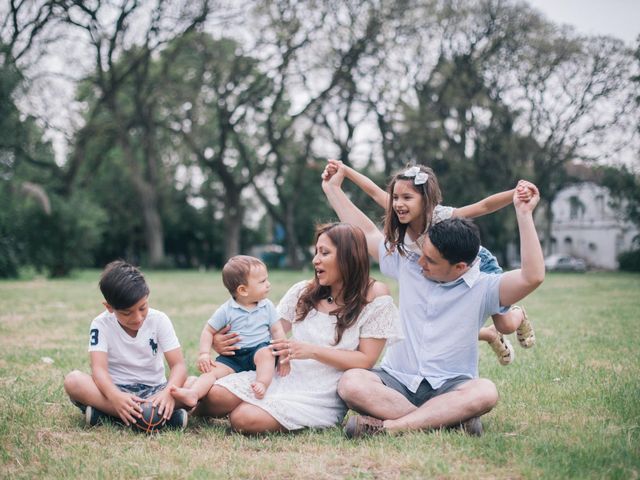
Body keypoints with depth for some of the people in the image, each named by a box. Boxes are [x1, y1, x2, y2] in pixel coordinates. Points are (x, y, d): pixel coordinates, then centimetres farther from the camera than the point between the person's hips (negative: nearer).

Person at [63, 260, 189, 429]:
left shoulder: (159, 320, -6)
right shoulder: (101, 324, -7)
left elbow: (178, 365, -14)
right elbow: (99, 368, -21)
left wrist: (168, 392, -37)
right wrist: (115, 396, -43)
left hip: (153, 390, 0)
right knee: (73, 381, -30)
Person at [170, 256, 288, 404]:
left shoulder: (267, 306, 3)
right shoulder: (227, 310, -3)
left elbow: (277, 331, 4)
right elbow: (208, 331, 4)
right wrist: (204, 354, -10)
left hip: (260, 349, 0)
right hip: (233, 356, 0)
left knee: (266, 353, -33)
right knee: (213, 369, -22)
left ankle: (263, 384, -46)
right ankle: (193, 393, -41)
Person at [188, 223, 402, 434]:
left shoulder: (374, 297, -4)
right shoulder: (304, 292, 10)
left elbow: (366, 360, -6)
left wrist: (312, 351, -17)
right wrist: (222, 341, -3)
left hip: (322, 397, -4)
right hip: (281, 377, 4)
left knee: (245, 419, -26)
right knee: (215, 395, -22)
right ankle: (203, 409, 13)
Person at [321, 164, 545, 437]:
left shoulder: (483, 288, -4)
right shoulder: (408, 267, 7)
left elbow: (533, 276, -22)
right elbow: (367, 233, 19)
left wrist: (524, 214, -24)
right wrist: (332, 188, 22)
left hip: (449, 387, -2)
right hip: (396, 381, 3)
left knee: (485, 392, -37)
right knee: (351, 383, -30)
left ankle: (389, 426, -37)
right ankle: (447, 420, -32)